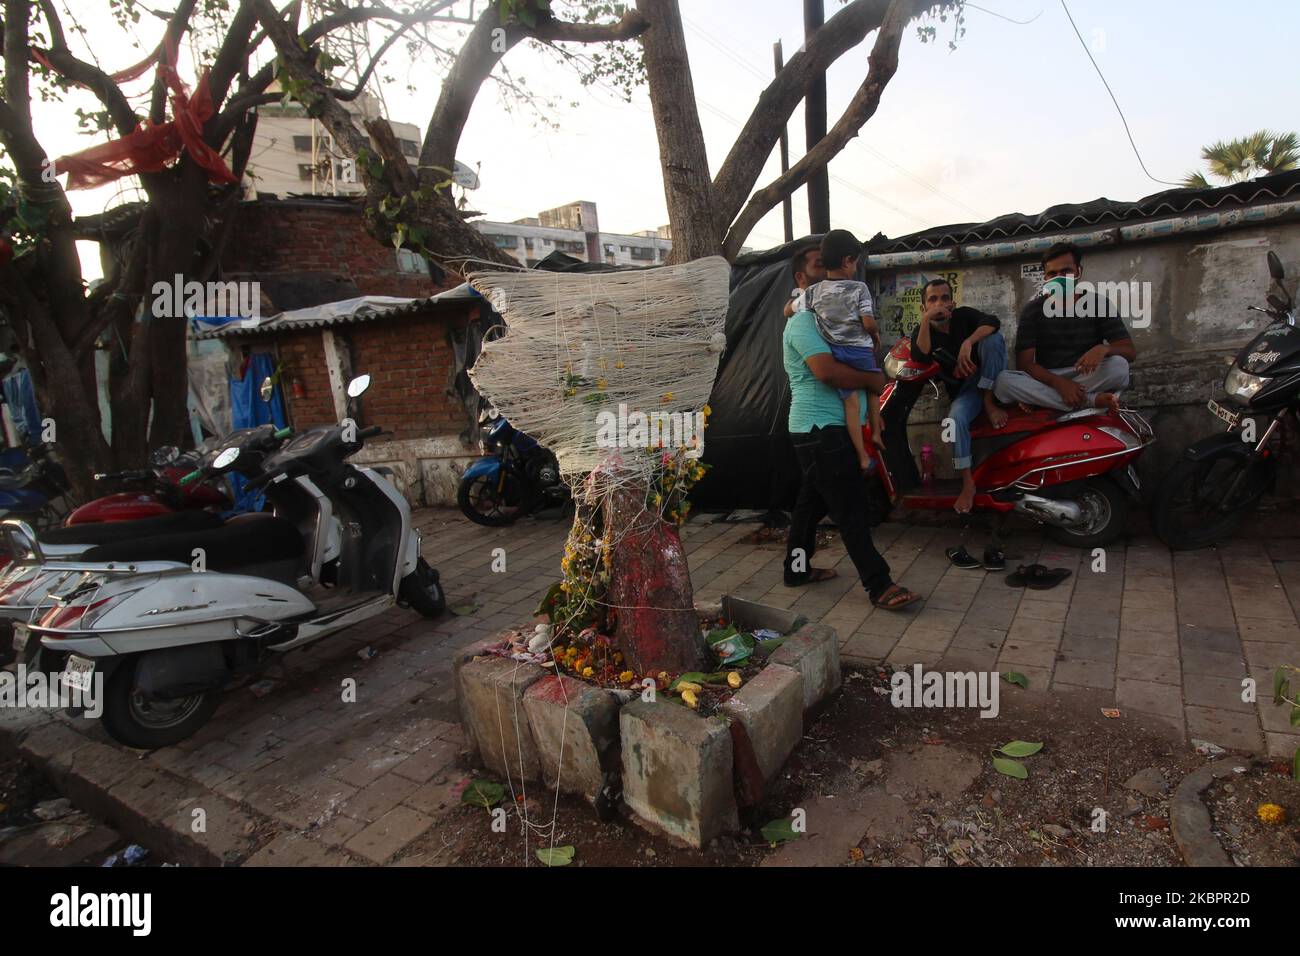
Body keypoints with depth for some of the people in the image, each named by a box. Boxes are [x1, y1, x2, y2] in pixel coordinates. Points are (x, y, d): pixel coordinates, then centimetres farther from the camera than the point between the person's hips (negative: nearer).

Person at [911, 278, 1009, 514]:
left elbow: (993, 321, -22)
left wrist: (967, 343, -37)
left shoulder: (963, 315, -2)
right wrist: (926, 320, -27)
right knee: (956, 419, -34)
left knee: (992, 337, -26)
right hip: (963, 390, 0)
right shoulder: (923, 332, -1)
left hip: (990, 381, 0)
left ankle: (989, 402, -18)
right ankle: (968, 483, -27)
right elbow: (920, 357, -24)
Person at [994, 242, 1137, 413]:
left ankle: (1034, 397, -24)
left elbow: (1130, 351, -5)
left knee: (1118, 365, -31)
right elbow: (1024, 363, -12)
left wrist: (1103, 349, -29)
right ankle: (1090, 401, -28)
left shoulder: (1099, 304, 0)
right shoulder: (1033, 309, -3)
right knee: (1003, 381, -31)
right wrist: (1059, 383, -29)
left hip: (1089, 378, 1)